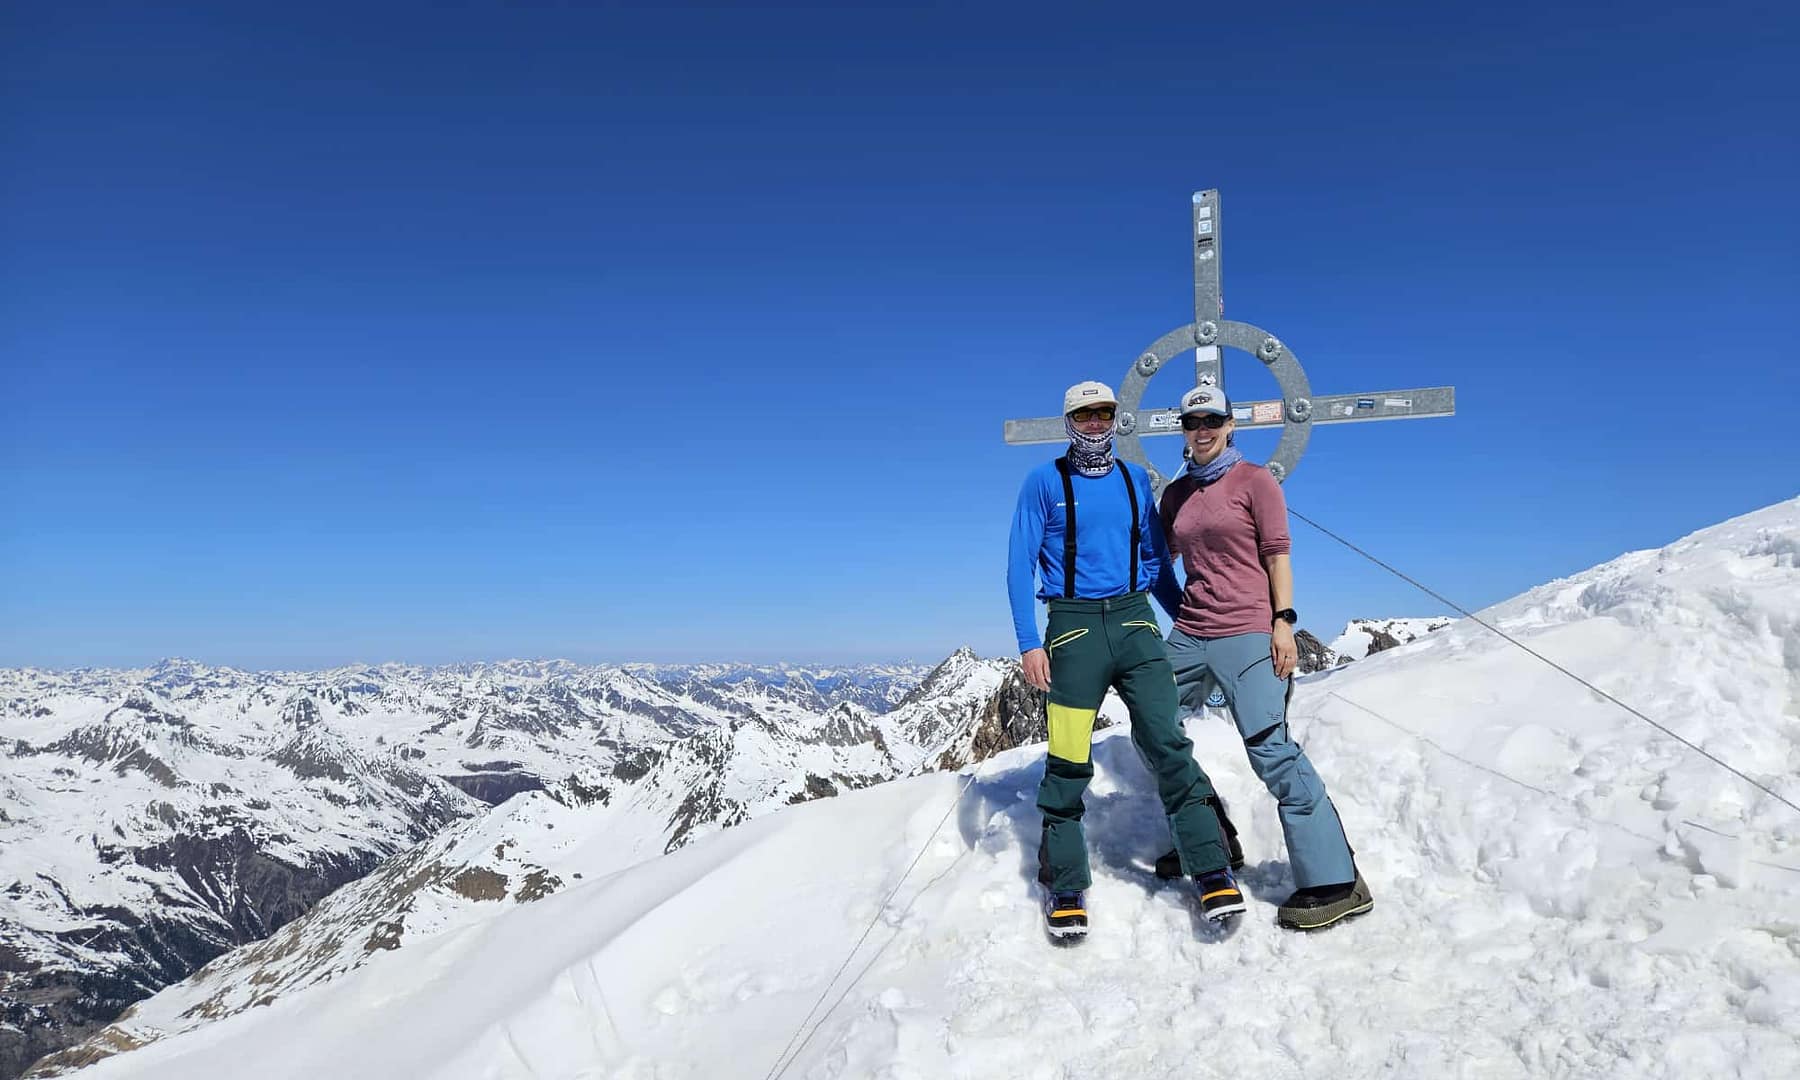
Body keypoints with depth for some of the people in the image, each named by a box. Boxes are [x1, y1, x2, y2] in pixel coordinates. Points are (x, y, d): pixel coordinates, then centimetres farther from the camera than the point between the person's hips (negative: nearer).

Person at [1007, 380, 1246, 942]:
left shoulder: (1135, 480, 14)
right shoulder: (1044, 482, 4)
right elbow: (1020, 564, 0)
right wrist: (1029, 643, -8)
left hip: (1134, 621, 2)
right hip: (1073, 626, -2)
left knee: (1167, 744, -7)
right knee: (1069, 761, -1)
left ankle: (1212, 873, 0)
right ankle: (1065, 889, 12)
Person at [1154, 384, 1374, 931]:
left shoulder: (1255, 480, 1)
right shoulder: (1177, 494, 15)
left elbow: (1277, 554, -3)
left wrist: (1283, 621, -11)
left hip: (1247, 633, -6)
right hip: (1190, 634, 7)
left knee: (1271, 749, -13)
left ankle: (1336, 882, -8)